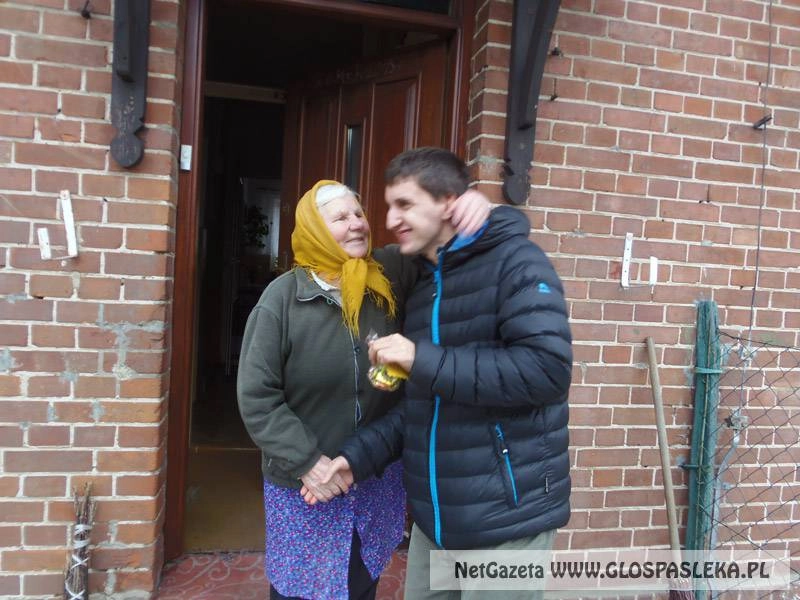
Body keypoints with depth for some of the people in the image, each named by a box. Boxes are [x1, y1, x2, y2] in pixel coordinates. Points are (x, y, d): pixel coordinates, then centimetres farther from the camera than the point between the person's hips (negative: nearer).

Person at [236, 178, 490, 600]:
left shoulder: (392, 275, -6)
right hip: (304, 483, -3)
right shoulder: (284, 296, -14)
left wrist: (473, 208, -20)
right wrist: (305, 460, -18)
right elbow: (255, 394, -13)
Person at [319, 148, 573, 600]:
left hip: (506, 519, -7)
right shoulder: (423, 287, 13)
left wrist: (425, 360, -23)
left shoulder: (515, 261, -11)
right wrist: (359, 457, 6)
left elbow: (547, 368, -25)